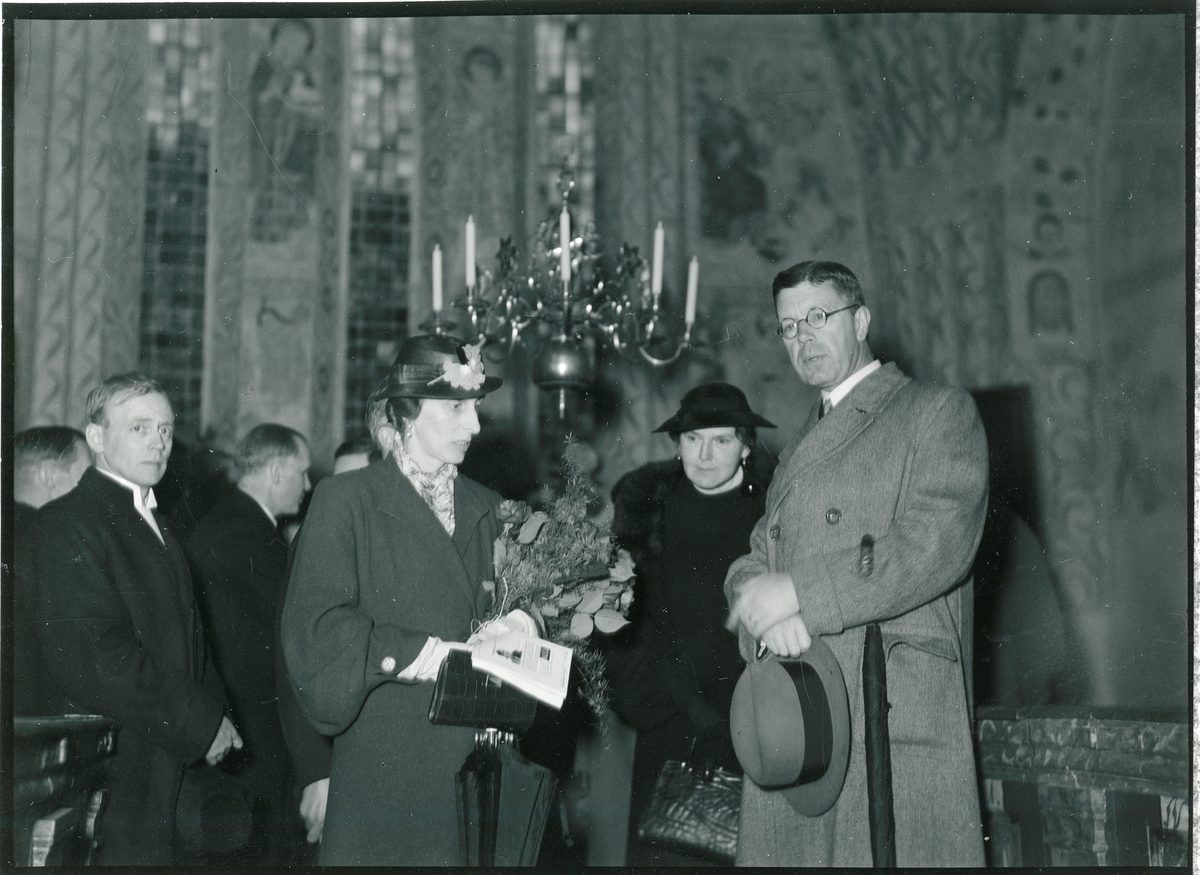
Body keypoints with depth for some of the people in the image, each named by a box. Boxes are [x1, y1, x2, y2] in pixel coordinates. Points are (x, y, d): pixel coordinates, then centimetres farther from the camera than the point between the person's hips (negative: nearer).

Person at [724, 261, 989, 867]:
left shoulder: (939, 412, 5)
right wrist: (764, 612, -6)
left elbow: (937, 544, -11)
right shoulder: (798, 446, 27)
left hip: (901, 720, -5)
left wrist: (800, 593, -12)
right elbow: (751, 562, 19)